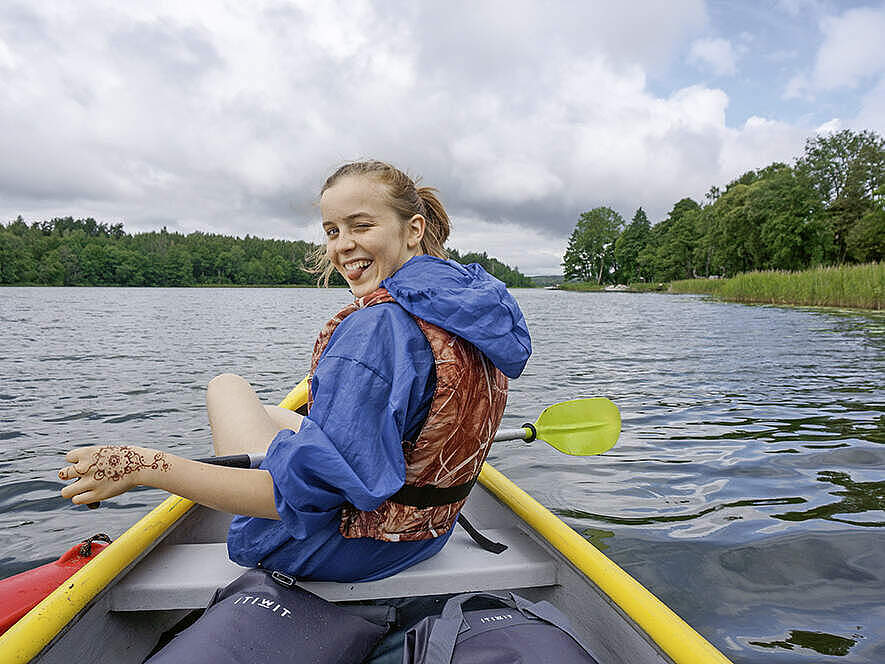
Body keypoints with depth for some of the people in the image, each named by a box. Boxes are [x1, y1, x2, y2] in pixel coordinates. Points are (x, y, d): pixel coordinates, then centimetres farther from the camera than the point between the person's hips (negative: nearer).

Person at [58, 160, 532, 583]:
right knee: (271, 414, 28)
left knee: (226, 387, 14)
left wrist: (146, 466, -28)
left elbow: (305, 494, -32)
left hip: (350, 548, -8)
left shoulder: (377, 326, -31)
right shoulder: (470, 299, -3)